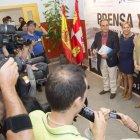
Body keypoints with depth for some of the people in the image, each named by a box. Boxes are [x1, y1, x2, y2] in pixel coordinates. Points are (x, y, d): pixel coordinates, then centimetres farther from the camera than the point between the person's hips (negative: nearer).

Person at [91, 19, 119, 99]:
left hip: (111, 60, -4)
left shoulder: (114, 34, -13)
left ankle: (113, 91, 27)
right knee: (105, 77, 22)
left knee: (112, 78, 10)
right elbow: (94, 44, 10)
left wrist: (108, 55, -25)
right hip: (101, 60, 5)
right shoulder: (97, 35, 1)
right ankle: (106, 89, 41)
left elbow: (117, 48, -16)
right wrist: (93, 49, -13)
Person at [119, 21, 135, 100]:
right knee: (124, 75, 18)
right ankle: (125, 89, 36)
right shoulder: (121, 36, 1)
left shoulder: (134, 37, -17)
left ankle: (129, 92, 27)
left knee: (129, 76, 10)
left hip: (129, 60, -5)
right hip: (122, 59, 5)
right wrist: (119, 57, 8)